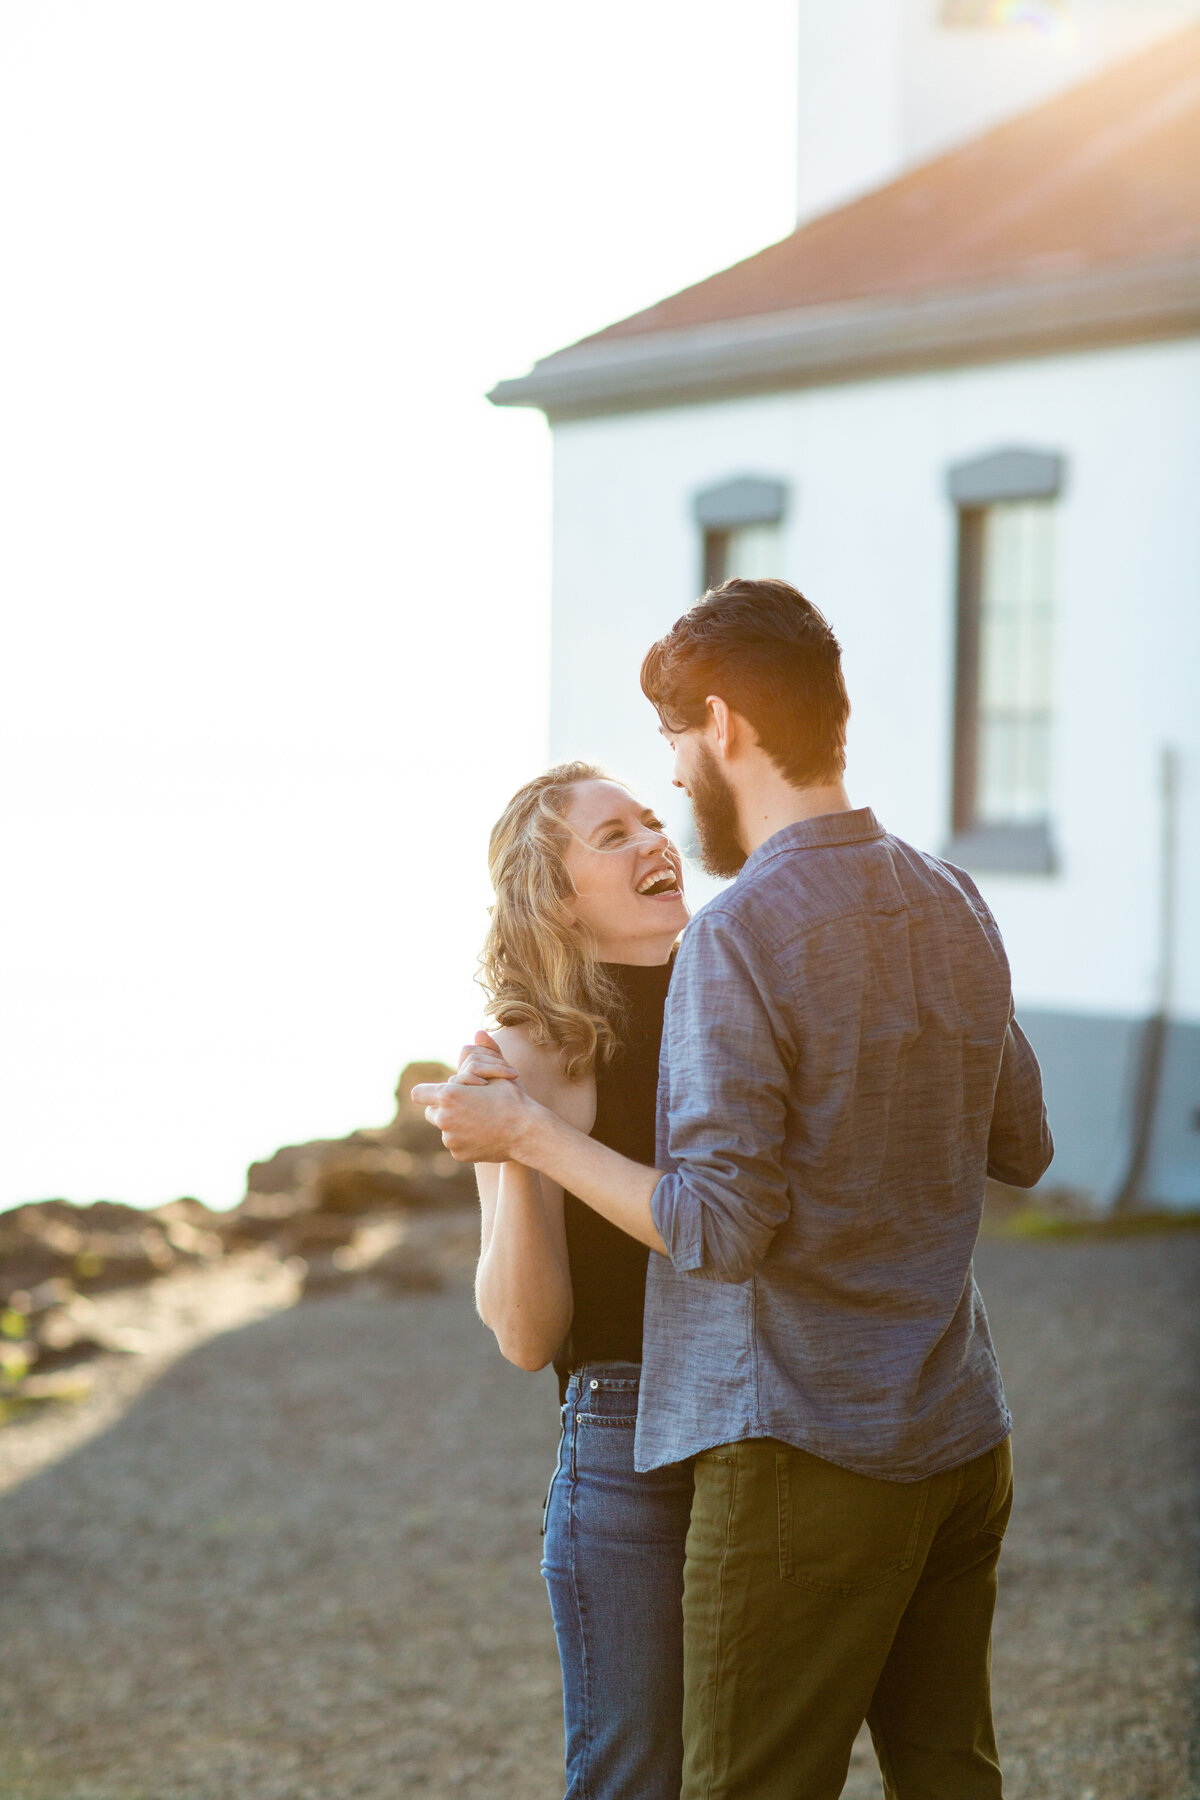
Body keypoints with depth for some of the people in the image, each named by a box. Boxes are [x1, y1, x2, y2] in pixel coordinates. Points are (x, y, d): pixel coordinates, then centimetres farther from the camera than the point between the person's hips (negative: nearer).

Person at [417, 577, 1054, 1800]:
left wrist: (524, 1131, -9)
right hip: (962, 1436, 8)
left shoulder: (741, 935, -16)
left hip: (808, 1456, -7)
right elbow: (1021, 1148, 17)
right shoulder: (952, 905, 7)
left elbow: (717, 1226, -19)